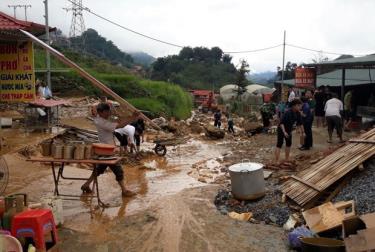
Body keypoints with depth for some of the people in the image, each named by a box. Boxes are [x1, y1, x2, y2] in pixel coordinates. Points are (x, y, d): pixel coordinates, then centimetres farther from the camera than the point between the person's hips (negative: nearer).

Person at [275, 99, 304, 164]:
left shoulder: (298, 113, -6)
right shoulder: (288, 113, -29)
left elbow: (299, 123, 8)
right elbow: (281, 123, -31)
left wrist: (302, 132, 14)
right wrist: (284, 132, -38)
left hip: (289, 130, 9)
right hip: (282, 130, -9)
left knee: (289, 144, 17)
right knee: (279, 145, -11)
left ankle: (287, 159, 31)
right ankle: (277, 162, -14)